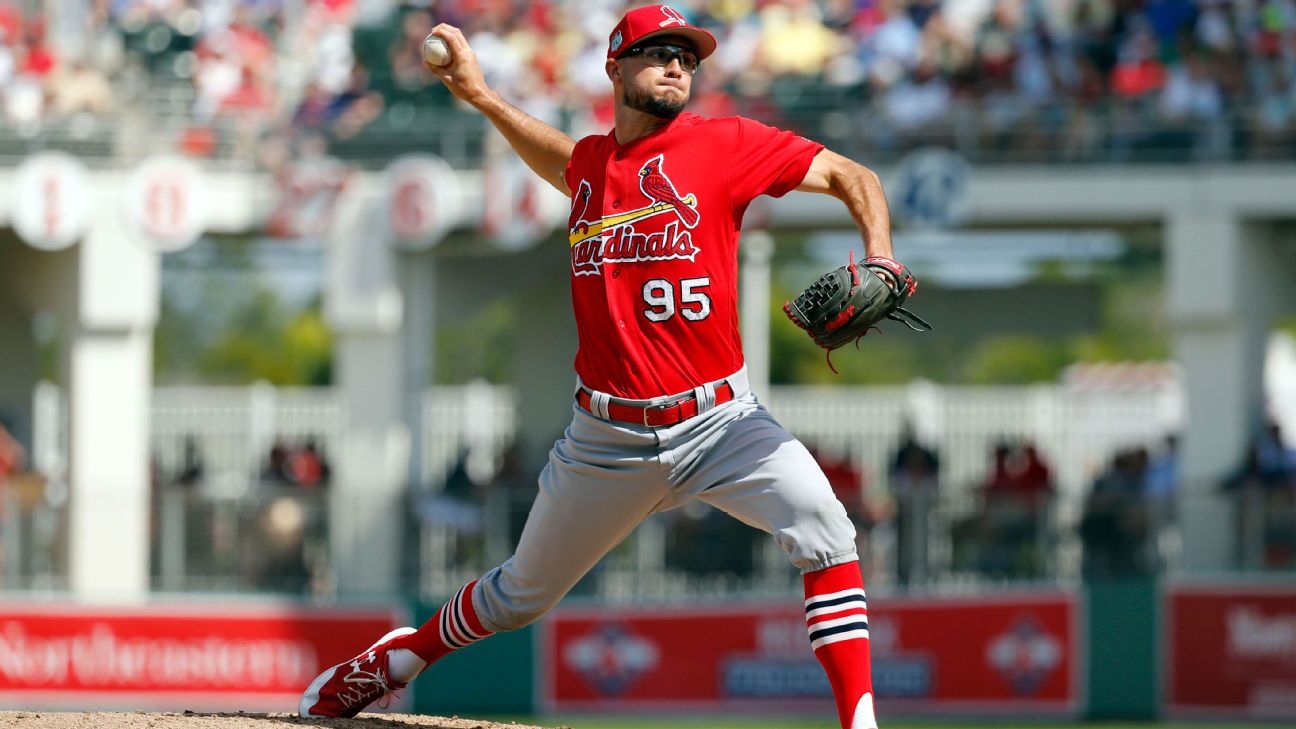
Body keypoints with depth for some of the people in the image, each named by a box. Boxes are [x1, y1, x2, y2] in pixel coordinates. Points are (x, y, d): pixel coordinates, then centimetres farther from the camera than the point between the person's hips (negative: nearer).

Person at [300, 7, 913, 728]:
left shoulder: (724, 143, -5)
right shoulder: (591, 163, 7)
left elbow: (852, 176, -5)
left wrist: (879, 260, -22)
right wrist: (481, 95, 25)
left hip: (719, 425, -3)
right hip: (609, 442, 3)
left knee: (825, 531, -29)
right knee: (521, 594, 17)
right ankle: (401, 658, 44)